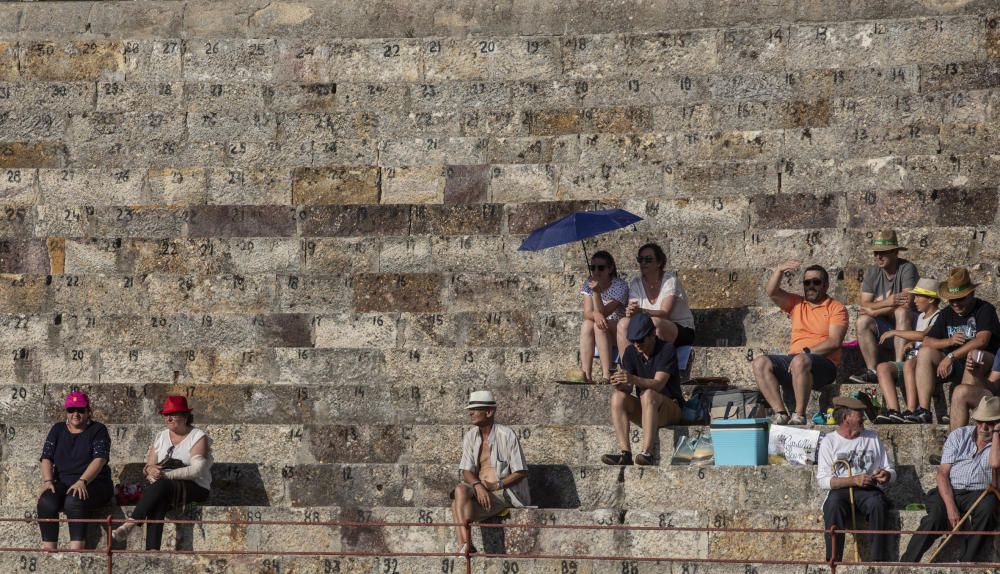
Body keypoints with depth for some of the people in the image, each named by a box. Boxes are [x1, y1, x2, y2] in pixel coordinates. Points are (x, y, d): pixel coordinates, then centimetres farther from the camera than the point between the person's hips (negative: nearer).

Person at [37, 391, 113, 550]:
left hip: (93, 483, -4)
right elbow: (47, 458, 7)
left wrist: (82, 481, -27)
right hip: (63, 483, 4)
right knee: (45, 502, -30)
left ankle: (76, 548, -42)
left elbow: (100, 459, -12)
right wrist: (48, 481, -13)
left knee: (74, 501, -37)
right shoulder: (58, 430, 15)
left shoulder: (98, 430, 2)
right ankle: (48, 548, -32)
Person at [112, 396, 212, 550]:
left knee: (160, 485, -35)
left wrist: (166, 475, -21)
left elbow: (196, 470, -14)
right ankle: (152, 549, -46)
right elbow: (149, 465, 13)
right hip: (163, 487, 4)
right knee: (157, 502, -33)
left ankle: (129, 525, -40)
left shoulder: (199, 437, -1)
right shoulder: (161, 437, 18)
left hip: (195, 488, -4)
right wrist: (150, 469, -14)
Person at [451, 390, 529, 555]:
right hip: (480, 490, 5)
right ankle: (465, 545, -36)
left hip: (505, 491, -5)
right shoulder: (470, 437, 7)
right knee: (460, 489, -29)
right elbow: (466, 472, 3)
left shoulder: (506, 435, -9)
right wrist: (478, 485, -20)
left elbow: (521, 472, -8)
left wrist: (496, 485, -17)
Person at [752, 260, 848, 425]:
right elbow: (772, 292, 6)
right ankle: (780, 413, -26)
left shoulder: (836, 308, 6)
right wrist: (779, 270, -11)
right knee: (760, 363, -18)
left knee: (800, 361, -39)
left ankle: (800, 415, -34)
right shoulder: (796, 304, 22)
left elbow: (835, 342, -7)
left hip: (824, 364, -6)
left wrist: (806, 353, -16)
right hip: (794, 361, 6)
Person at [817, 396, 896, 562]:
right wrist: (853, 480, -17)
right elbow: (823, 480, -4)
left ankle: (878, 560, -33)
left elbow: (891, 472, 18)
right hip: (840, 491, -2)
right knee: (834, 504, -36)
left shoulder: (872, 438, 18)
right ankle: (833, 560, -35)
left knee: (878, 502, -33)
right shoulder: (829, 441, 8)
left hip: (869, 490, 2)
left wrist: (886, 475, -8)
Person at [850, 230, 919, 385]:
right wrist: (887, 302, -26)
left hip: (907, 326, -4)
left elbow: (907, 304, -24)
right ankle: (872, 371, -22)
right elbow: (865, 305, -7)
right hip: (884, 327, 4)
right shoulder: (872, 272, 3)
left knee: (901, 313, -34)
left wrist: (873, 311, -18)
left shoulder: (907, 268, -13)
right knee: (862, 322, -22)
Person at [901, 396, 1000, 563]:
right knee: (934, 518, -29)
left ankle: (966, 563, -28)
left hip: (978, 493, 0)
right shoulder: (959, 435, 8)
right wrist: (950, 507, -15)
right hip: (949, 492, 0)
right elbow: (943, 473, 0)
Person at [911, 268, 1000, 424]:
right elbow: (926, 342, 7)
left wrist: (951, 357, -26)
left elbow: (982, 340, -23)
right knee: (925, 353, -14)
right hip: (954, 366, 6)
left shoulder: (985, 310, -6)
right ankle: (923, 410, -26)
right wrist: (949, 341, -13)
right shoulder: (947, 314, 13)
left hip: (987, 365, -6)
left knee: (974, 355, -38)